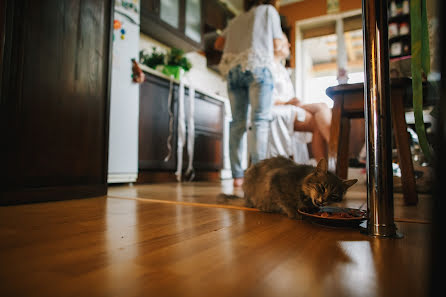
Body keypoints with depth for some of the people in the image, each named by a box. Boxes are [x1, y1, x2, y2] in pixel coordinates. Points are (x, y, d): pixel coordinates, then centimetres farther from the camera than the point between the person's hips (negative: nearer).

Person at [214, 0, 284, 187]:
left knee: (238, 123, 0)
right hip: (257, 66, -4)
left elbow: (218, 44, 25)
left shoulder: (237, 20, 28)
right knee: (260, 120, -11)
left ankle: (237, 176, -4)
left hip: (233, 69, 5)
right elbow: (276, 44, 14)